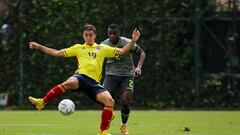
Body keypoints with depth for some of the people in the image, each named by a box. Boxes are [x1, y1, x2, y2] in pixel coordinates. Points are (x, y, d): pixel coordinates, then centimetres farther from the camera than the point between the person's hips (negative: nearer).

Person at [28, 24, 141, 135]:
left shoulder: (102, 48, 24)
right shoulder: (78, 48, 21)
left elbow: (121, 51, 18)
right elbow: (58, 53, 21)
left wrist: (133, 41, 4)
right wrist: (39, 47, 15)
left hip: (94, 82, 2)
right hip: (81, 76, -2)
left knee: (110, 101, -20)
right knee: (70, 83, -40)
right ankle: (42, 102, -36)